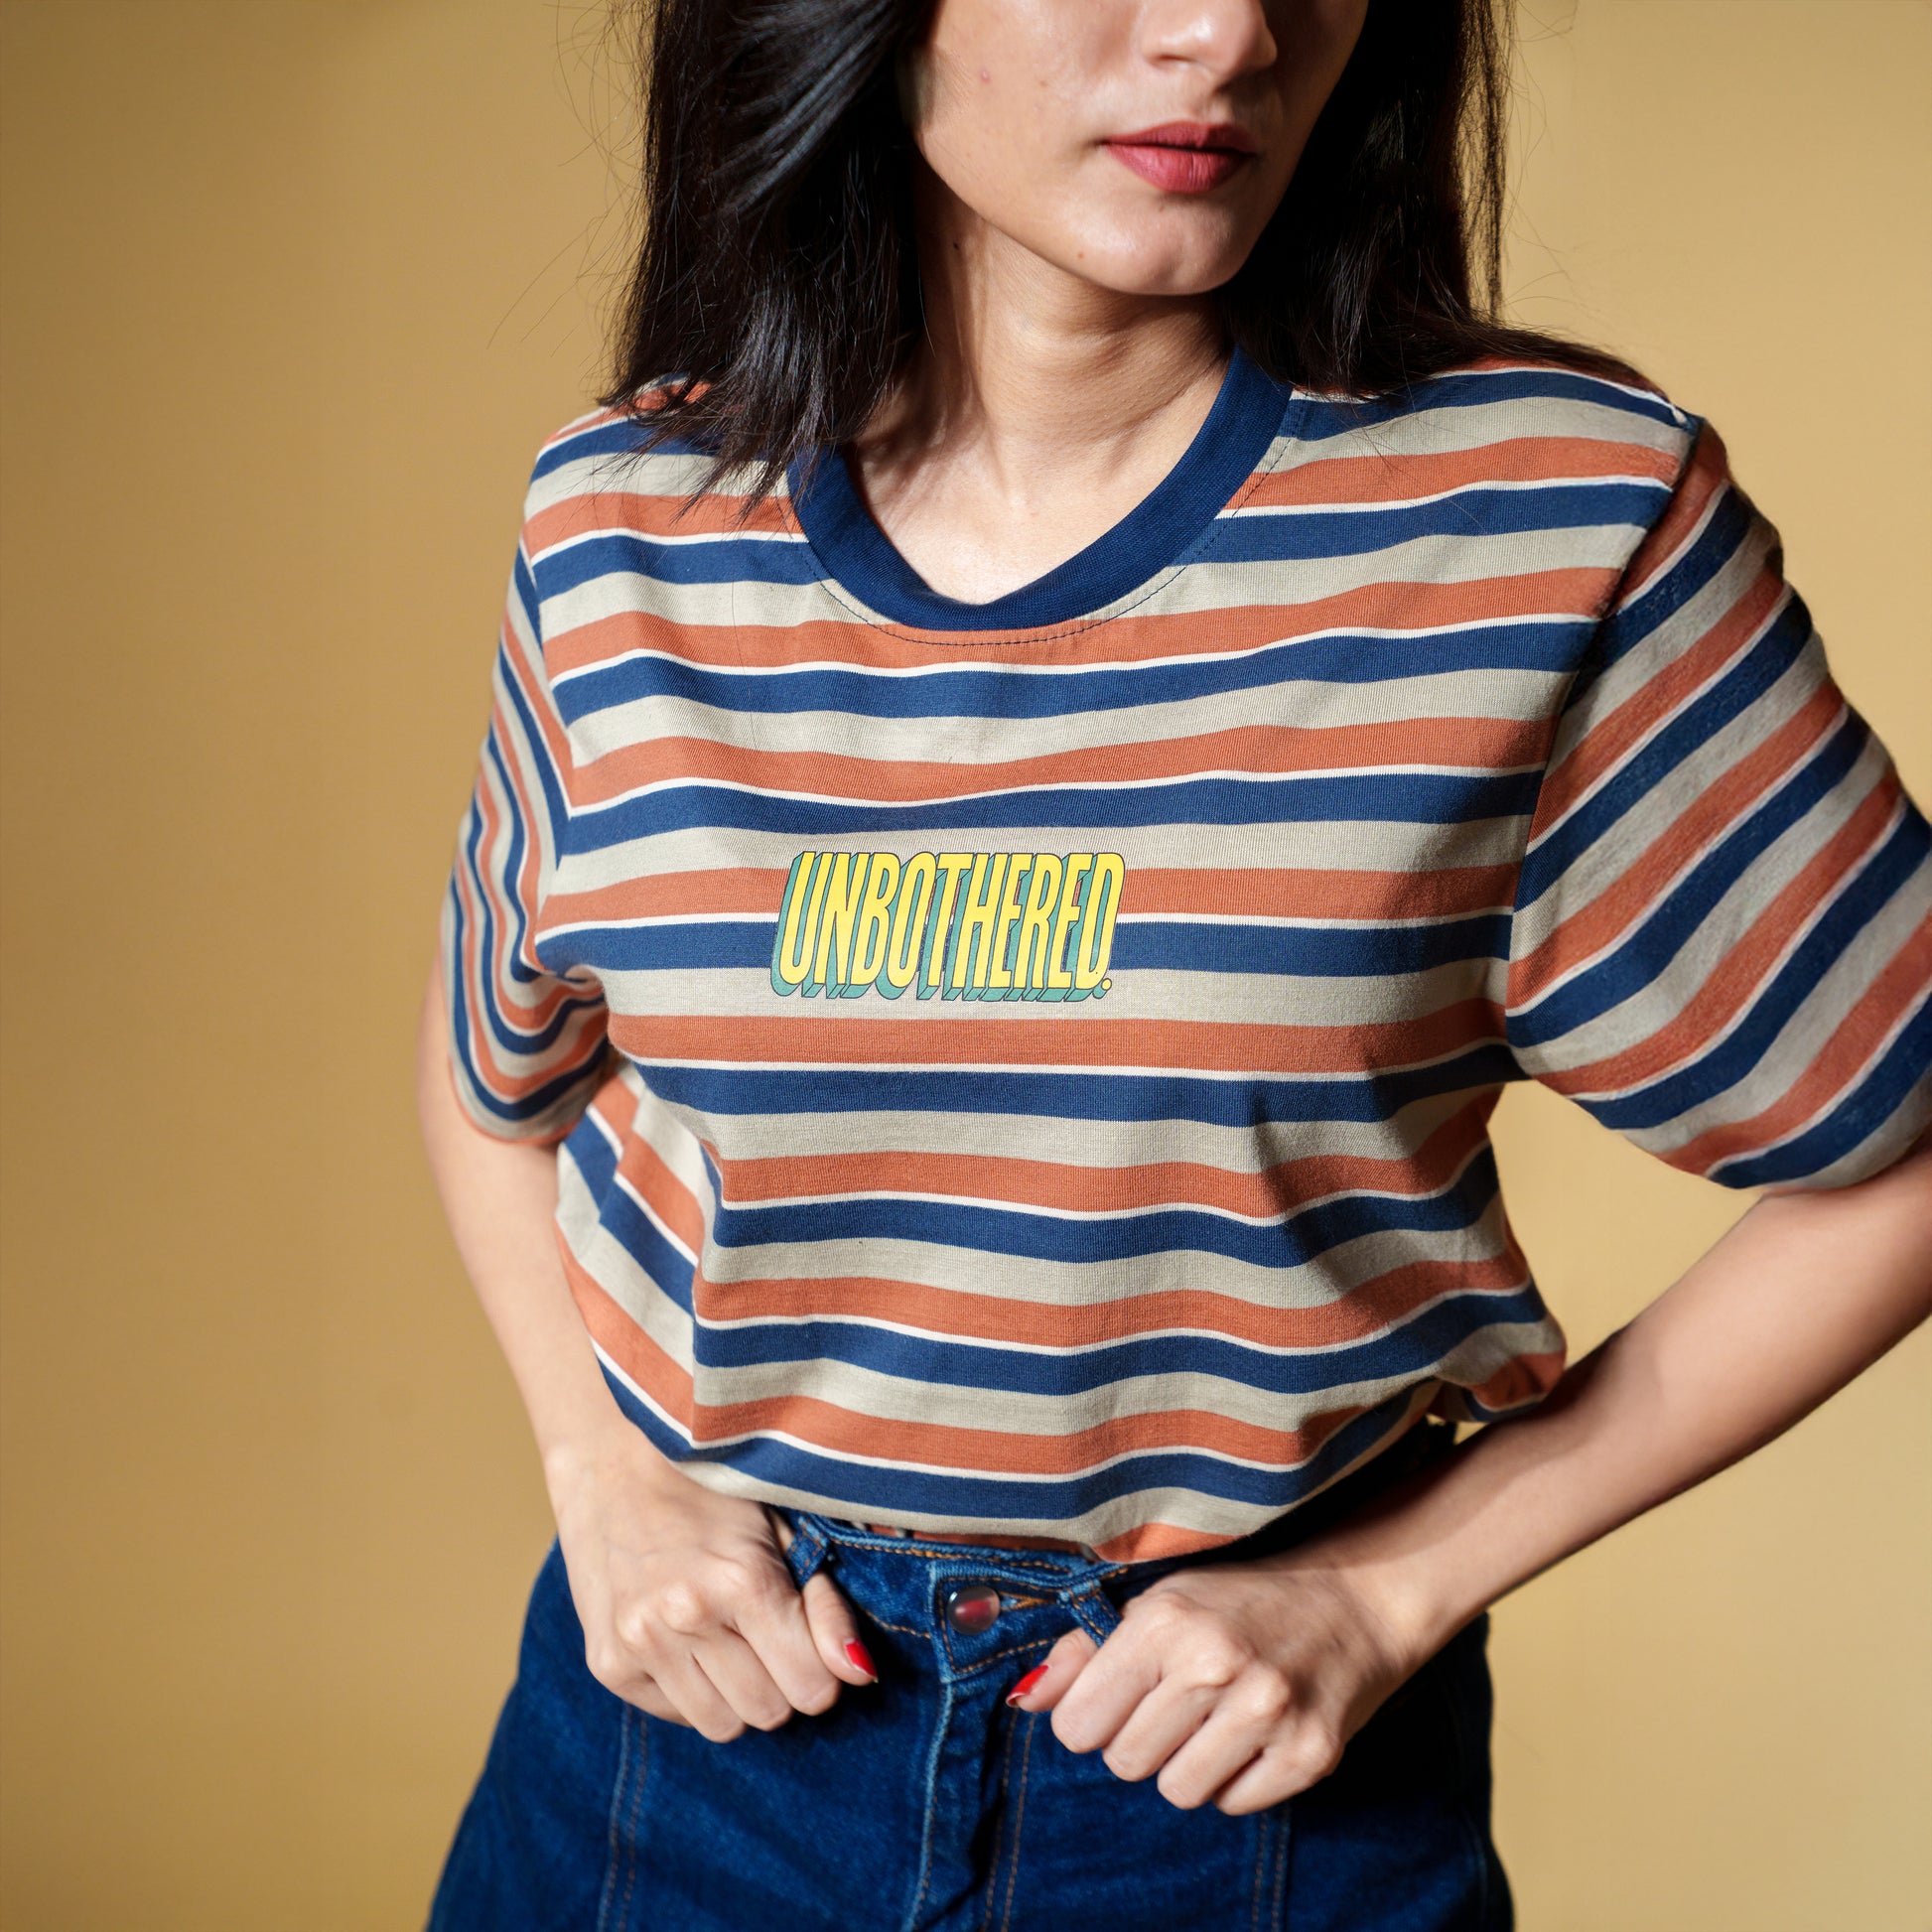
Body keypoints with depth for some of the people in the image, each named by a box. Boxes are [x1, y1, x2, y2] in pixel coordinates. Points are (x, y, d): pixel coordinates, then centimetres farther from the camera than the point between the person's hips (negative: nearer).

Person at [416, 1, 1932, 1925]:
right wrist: (605, 1479, -4)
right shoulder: (623, 528, -7)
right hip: (706, 1680, 2)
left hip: (1263, 1767, -1)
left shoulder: (1560, 518, -16)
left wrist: (1386, 1592, -10)